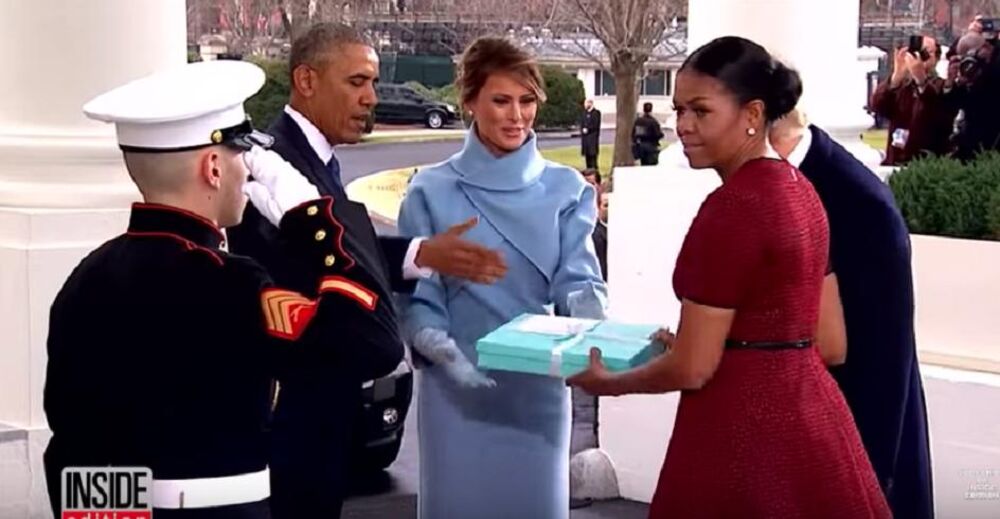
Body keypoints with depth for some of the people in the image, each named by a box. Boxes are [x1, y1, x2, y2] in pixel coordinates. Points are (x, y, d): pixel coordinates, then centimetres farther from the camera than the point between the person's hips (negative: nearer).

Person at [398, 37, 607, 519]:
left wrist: (588, 315, -26)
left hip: (539, 385, 2)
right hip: (457, 386, -1)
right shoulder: (431, 192, -2)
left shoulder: (566, 189, 4)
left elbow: (577, 277, -3)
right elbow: (416, 296, -3)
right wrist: (446, 353, -21)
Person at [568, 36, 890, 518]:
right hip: (809, 427, 9)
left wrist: (609, 382, 2)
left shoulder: (731, 207, -18)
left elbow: (691, 369, -15)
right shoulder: (798, 189, 9)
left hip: (743, 435, -9)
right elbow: (830, 344, 13)